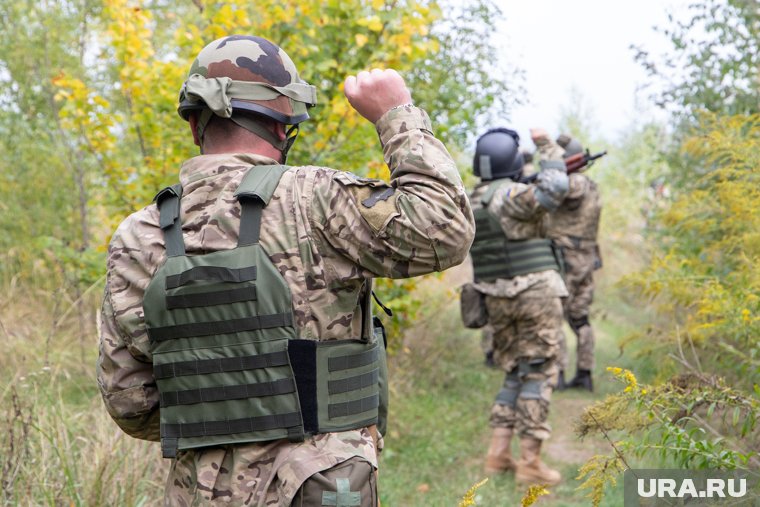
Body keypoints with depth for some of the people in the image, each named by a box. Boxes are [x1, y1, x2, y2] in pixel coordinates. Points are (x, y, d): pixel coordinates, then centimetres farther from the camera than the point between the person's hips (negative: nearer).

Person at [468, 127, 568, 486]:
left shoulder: (470, 203, 9)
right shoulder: (512, 195, -13)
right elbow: (554, 188, -29)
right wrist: (546, 145, -14)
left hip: (497, 300, 7)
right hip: (536, 293, -7)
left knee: (515, 374, 17)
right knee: (539, 375, 0)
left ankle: (498, 454, 12)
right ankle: (530, 462, 0)